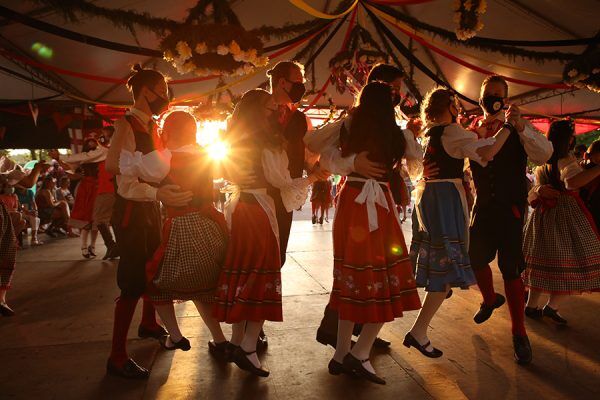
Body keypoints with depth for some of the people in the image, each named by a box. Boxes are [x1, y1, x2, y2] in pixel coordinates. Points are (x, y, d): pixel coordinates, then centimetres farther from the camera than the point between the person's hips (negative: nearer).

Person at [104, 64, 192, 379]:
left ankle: (148, 324, 42)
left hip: (150, 208, 9)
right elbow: (125, 183, -24)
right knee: (133, 281, -6)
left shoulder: (150, 126, 10)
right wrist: (158, 193, -38)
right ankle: (117, 358, 7)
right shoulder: (126, 126, -16)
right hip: (131, 211, -9)